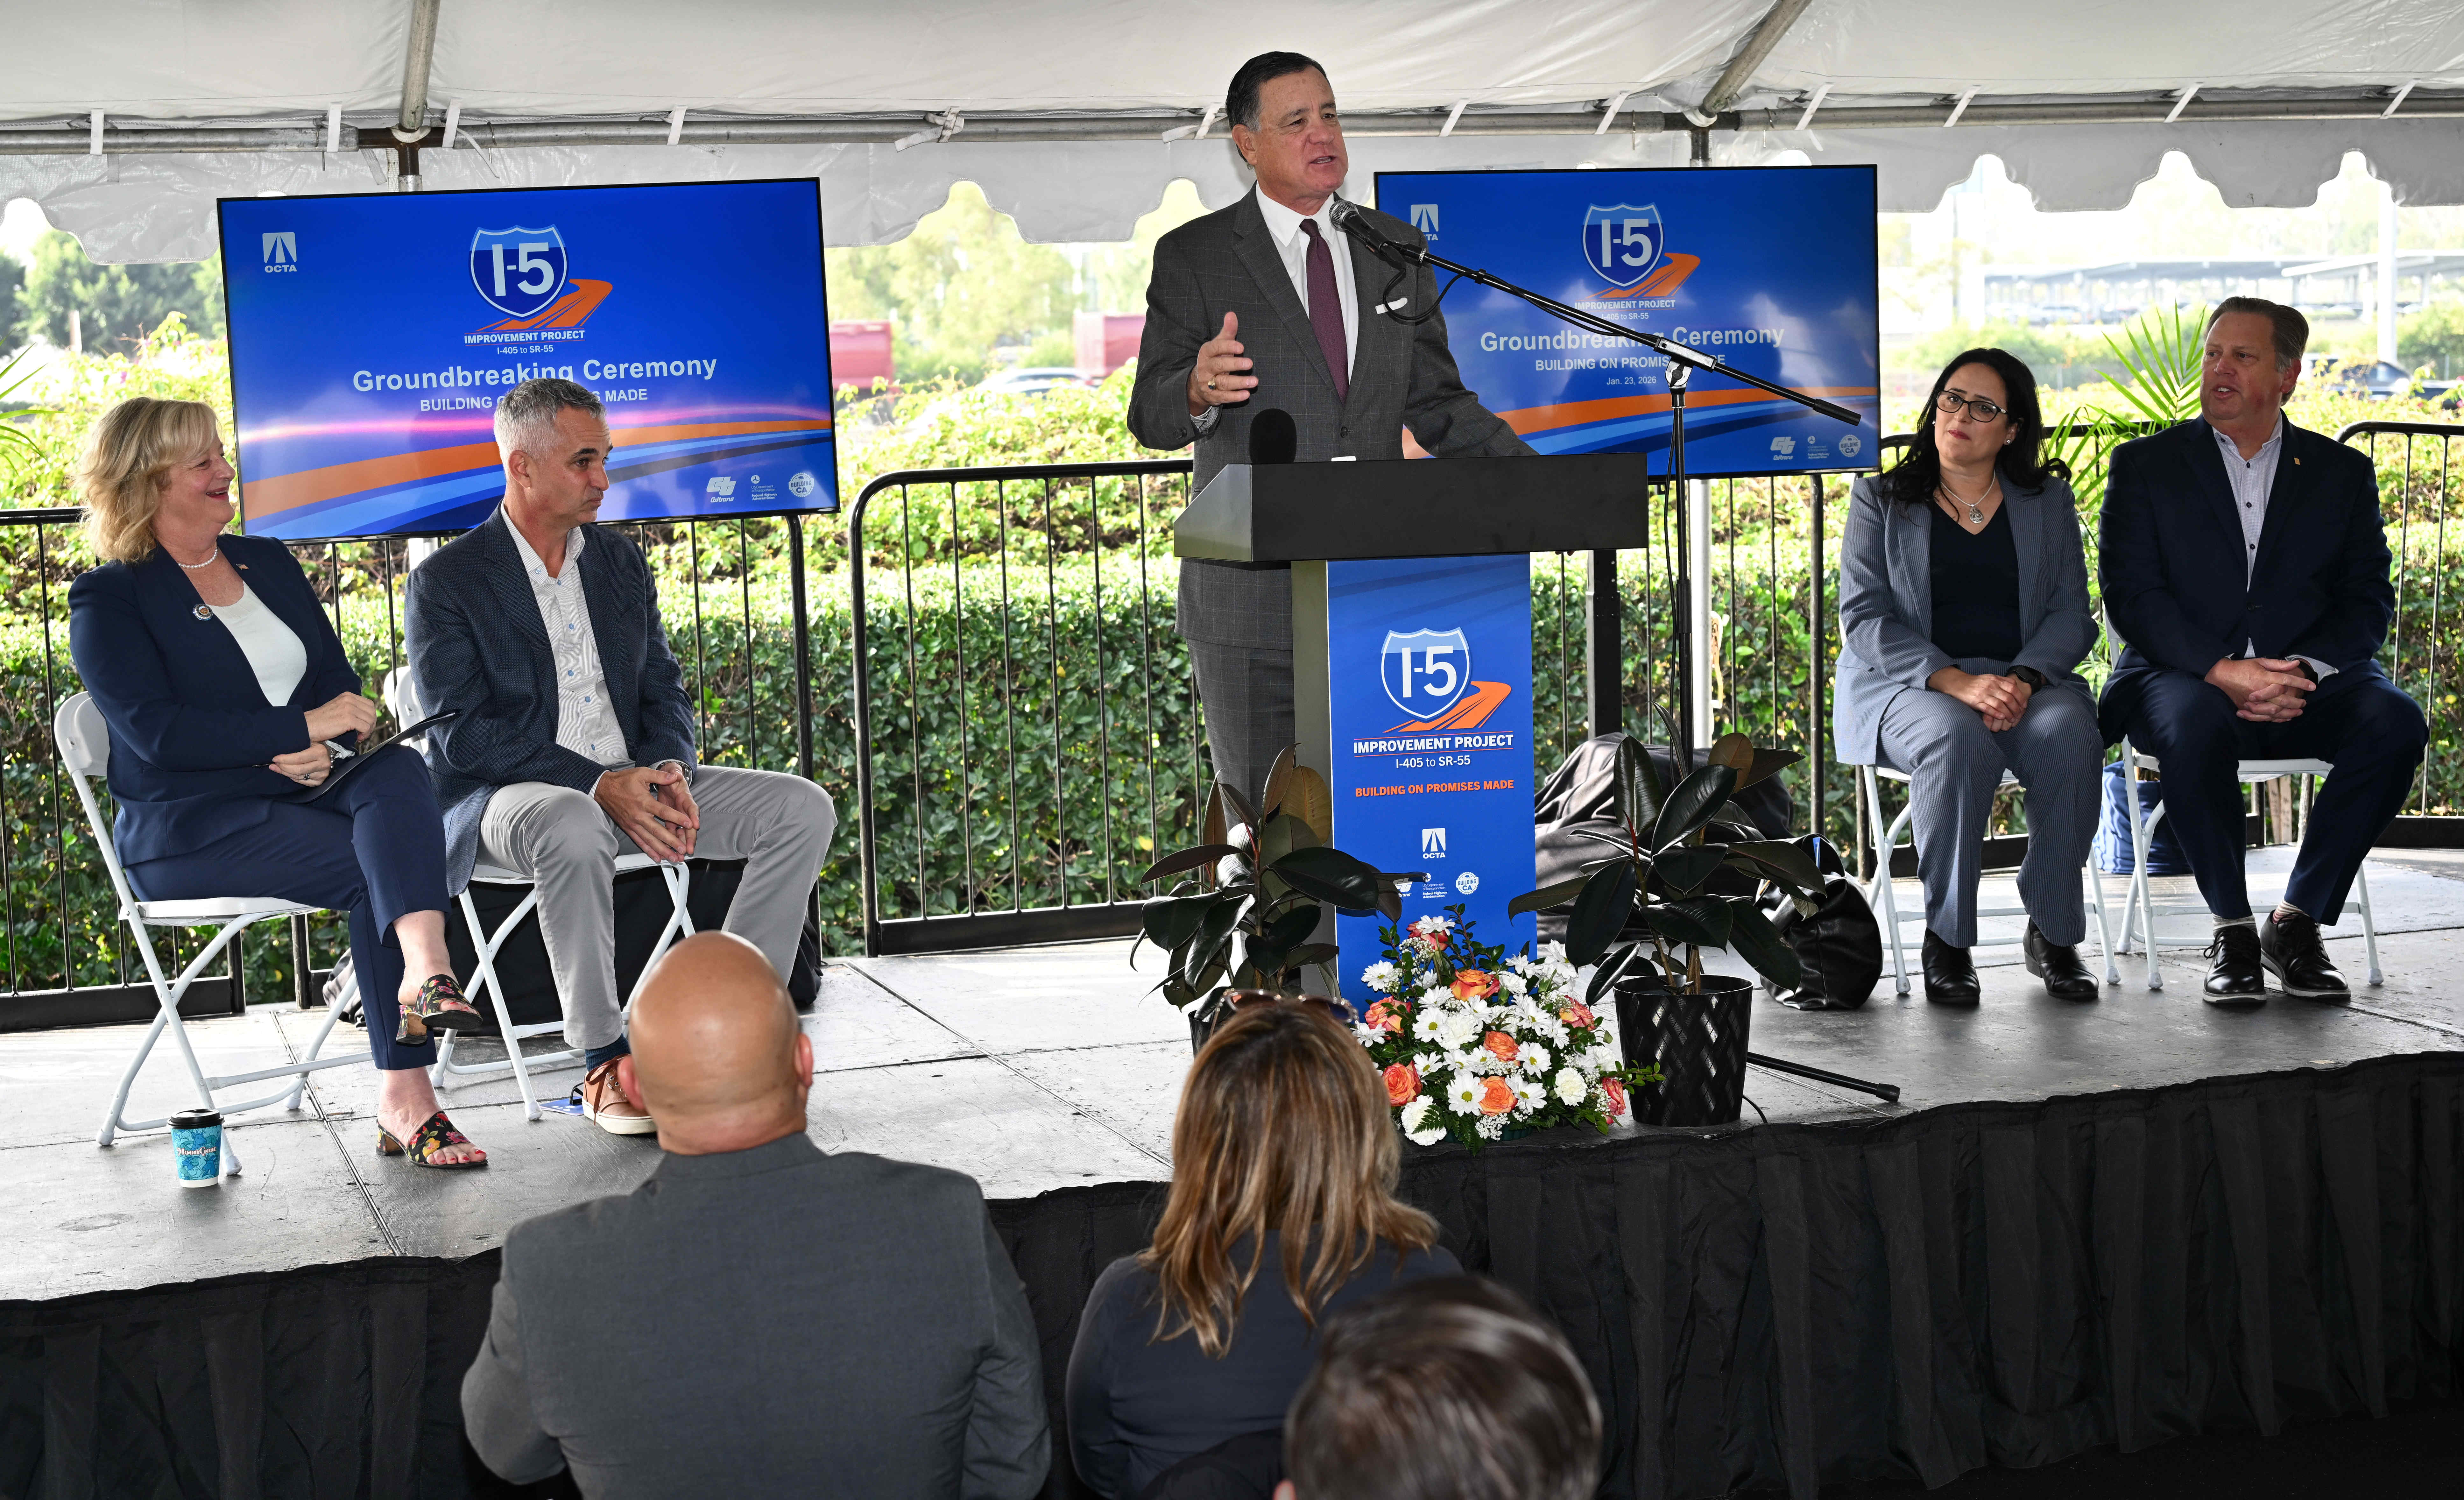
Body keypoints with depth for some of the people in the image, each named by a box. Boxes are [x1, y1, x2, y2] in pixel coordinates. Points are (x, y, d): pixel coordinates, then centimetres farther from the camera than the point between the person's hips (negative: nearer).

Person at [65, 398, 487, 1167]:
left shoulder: (269, 562, 19)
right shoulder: (108, 599, -1)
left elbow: (339, 686, 14)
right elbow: (156, 731, -15)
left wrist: (322, 750, -10)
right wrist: (301, 727, -19)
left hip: (303, 791, 5)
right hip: (186, 829, -5)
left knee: (396, 771, -30)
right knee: (375, 864, -29)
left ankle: (426, 973, -52)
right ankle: (404, 1100, -36)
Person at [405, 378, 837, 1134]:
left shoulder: (621, 561, 13)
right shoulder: (444, 583, -5)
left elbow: (663, 689, 15)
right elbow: (465, 734, -14)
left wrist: (669, 772, -9)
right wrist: (598, 786, -24)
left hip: (631, 783, 6)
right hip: (509, 794, -6)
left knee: (804, 808, -11)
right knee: (573, 831, -42)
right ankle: (603, 1063, -28)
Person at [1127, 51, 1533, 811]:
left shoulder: (1397, 250, 14)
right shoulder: (1193, 258, 2)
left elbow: (1435, 401, 18)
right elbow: (1152, 417, -5)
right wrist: (1198, 391, -29)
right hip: (1252, 601, -3)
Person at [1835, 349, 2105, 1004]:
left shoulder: (2049, 502, 15)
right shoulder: (1880, 501, 9)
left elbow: (2071, 615, 6)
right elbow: (1865, 618, -3)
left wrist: (2023, 681, -17)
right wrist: (1955, 681, -19)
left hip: (2028, 681, 2)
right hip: (1906, 684, -2)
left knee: (2070, 734, -32)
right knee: (1958, 739, -37)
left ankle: (2053, 932, -18)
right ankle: (1946, 939, -24)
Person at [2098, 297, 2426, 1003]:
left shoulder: (2343, 473, 14)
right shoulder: (2145, 465, 8)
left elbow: (2368, 600, 6)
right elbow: (2131, 595, -4)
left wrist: (2305, 672, -15)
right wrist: (2222, 670, -20)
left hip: (2307, 684, 2)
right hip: (2183, 677, -2)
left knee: (2396, 722, -28)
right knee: (2195, 724, -37)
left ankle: (2297, 919, -16)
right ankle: (2232, 931, -21)